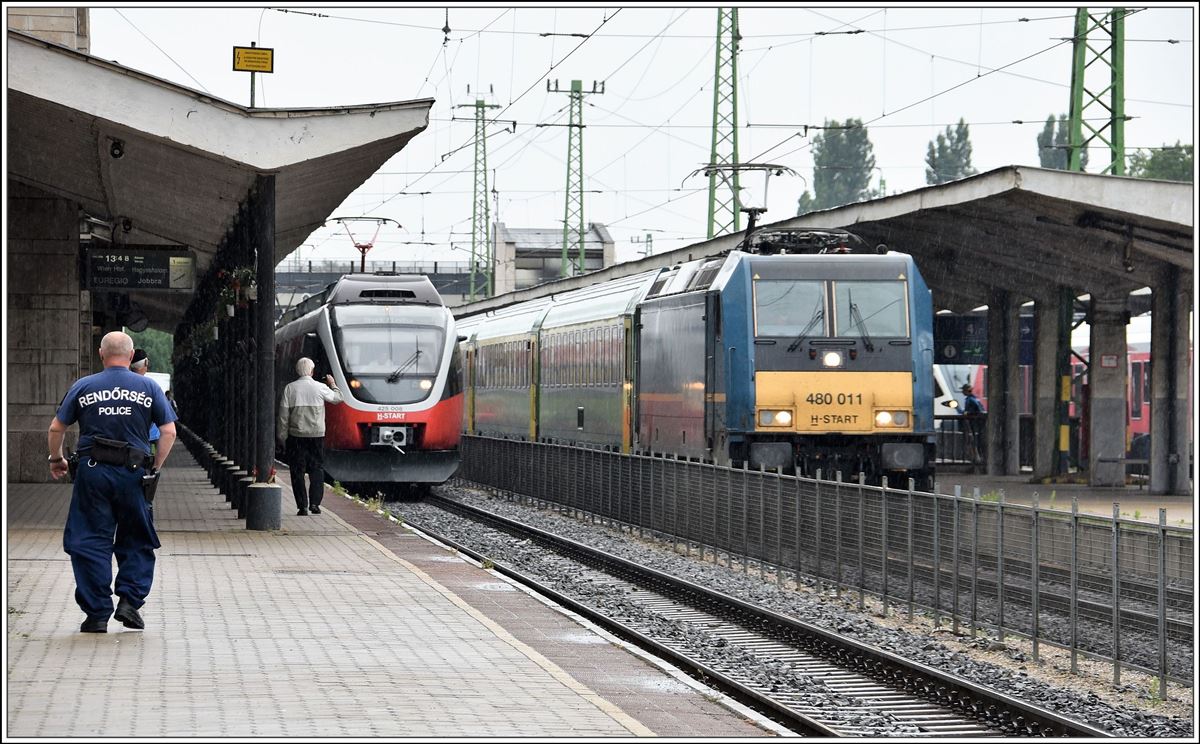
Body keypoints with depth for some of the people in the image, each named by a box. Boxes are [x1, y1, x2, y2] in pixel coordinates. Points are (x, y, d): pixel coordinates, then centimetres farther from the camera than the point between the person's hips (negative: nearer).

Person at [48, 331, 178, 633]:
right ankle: (130, 601, 0)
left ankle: (97, 614, 3)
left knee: (91, 543, 5)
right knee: (137, 541, 14)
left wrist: (56, 459, 21)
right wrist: (155, 467, 9)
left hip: (93, 472, 0)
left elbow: (56, 428, 6)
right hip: (132, 473, 0)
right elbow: (169, 431, 0)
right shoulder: (149, 388, 4)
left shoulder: (83, 387, 4)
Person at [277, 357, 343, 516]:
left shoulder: (290, 388, -4)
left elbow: (283, 415, -4)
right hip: (316, 435, 0)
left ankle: (302, 506, 0)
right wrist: (332, 384, 32)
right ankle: (314, 503, 2)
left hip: (296, 435, 0)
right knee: (317, 469, 11)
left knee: (297, 471, 4)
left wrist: (281, 437, 3)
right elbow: (337, 398, 14)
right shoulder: (320, 388, -3)